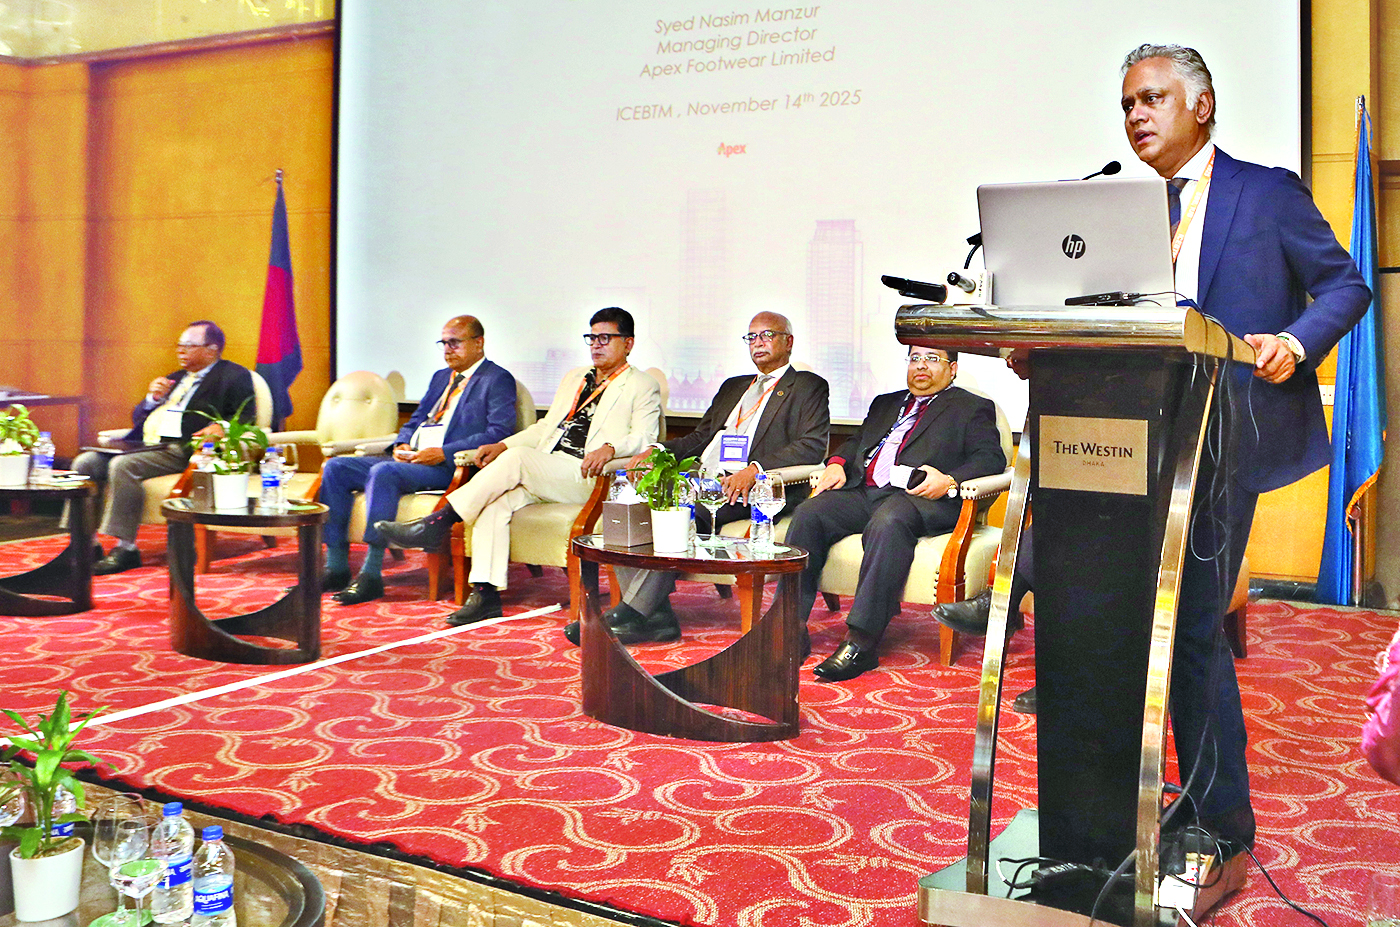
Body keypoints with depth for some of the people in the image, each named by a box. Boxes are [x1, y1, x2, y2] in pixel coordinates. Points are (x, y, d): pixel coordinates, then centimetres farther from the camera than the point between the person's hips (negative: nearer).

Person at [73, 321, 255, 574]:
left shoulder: (234, 376, 6)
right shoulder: (176, 379, 30)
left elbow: (246, 418, -6)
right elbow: (138, 419, 28)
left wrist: (222, 428, -26)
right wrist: (153, 398, 8)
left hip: (183, 450, -8)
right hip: (145, 446, 8)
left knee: (122, 465, -31)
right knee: (85, 463, -9)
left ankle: (125, 548, -26)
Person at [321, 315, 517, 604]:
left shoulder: (498, 380, 0)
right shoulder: (441, 377, 26)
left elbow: (499, 432, -14)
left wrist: (443, 453, -20)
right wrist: (402, 444, 2)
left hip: (450, 466, -9)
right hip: (411, 459, 9)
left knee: (383, 472, -33)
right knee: (336, 467, -5)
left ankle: (371, 575, -29)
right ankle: (336, 567, -6)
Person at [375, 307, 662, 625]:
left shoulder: (642, 387, 7)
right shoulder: (574, 378, 28)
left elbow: (644, 438, -8)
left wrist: (609, 448, -29)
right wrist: (502, 445, 12)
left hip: (585, 477, -6)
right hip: (542, 474, 6)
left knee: (516, 458, -30)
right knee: (494, 503, -23)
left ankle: (438, 523, -24)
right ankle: (485, 594, -22)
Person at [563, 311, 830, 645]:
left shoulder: (809, 386, 10)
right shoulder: (733, 386, 32)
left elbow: (814, 445, -6)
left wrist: (755, 470, -20)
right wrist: (658, 451, 5)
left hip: (740, 489, -7)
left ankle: (632, 614, -29)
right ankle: (655, 615, -23)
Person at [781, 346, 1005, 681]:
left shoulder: (972, 408, 16)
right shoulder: (885, 403, 34)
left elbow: (991, 458, 2)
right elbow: (856, 441, 30)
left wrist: (949, 481, -16)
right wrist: (838, 463, 6)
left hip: (917, 496, -5)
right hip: (863, 493, 6)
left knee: (888, 521, -39)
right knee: (809, 513, -22)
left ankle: (861, 641, -40)